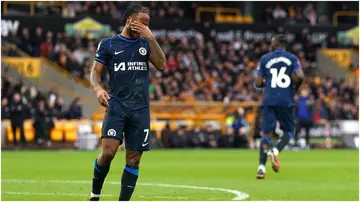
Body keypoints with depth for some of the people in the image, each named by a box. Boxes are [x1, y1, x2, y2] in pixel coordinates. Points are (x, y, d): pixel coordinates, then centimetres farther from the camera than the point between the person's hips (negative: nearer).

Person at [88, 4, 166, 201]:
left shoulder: (145, 43, 13)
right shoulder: (108, 44, 4)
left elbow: (161, 65, 0)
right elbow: (95, 72, 2)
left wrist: (151, 37, -8)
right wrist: (98, 89, -19)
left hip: (140, 109, 3)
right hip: (117, 105, -3)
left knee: (133, 159, 0)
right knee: (108, 152, -18)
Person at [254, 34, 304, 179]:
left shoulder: (265, 59, 7)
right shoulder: (292, 58, 6)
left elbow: (258, 83, 4)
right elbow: (300, 77, -9)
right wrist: (294, 89, 10)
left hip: (269, 100, 0)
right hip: (286, 101, 0)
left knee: (266, 133, 2)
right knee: (288, 131, 16)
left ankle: (262, 167, -14)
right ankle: (275, 151, -14)